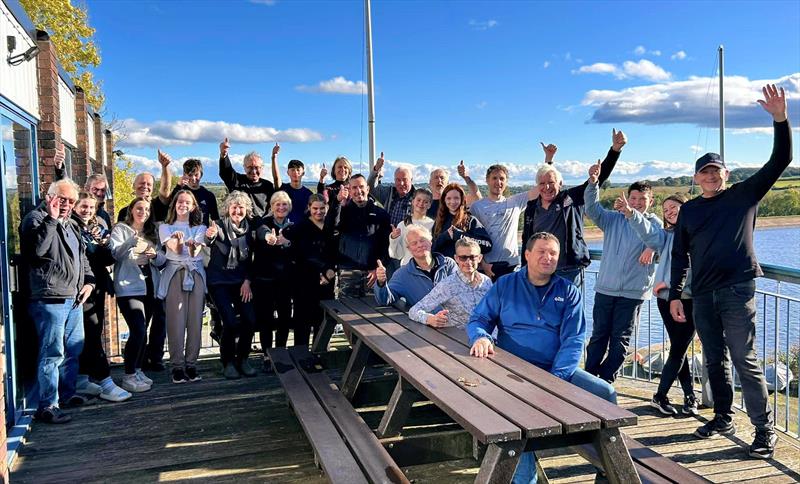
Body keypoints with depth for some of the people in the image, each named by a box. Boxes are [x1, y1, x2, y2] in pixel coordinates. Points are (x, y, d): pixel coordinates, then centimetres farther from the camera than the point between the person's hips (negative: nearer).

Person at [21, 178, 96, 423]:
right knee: (52, 353, -9)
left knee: (74, 349, 16)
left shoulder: (71, 225, 19)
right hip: (50, 299, -9)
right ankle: (47, 406, -3)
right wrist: (51, 219, -26)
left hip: (74, 299, 9)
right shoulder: (36, 218, -6)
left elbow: (82, 256, 27)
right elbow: (36, 249, -24)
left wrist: (88, 281, 13)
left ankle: (66, 394, 30)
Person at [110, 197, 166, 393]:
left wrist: (155, 255, -11)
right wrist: (132, 240, -27)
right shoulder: (121, 229, 3)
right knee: (138, 331, -15)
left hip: (150, 286, 5)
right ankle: (128, 377, -6)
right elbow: (116, 253, -12)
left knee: (142, 331, 9)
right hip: (129, 287, -5)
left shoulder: (152, 233, 17)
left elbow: (162, 260, 11)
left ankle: (137, 370, 21)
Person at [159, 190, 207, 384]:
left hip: (196, 274, 2)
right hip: (174, 274, -1)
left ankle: (191, 363, 4)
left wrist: (193, 246, -27)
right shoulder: (166, 227, 13)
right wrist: (178, 241, -29)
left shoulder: (200, 228, 16)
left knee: (195, 320, -2)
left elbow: (195, 252, -3)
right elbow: (175, 249, -6)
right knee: (176, 320, -7)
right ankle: (177, 366, -2)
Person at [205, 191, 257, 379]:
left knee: (250, 320, -11)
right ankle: (228, 362, 4)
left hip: (240, 282, 4)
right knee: (231, 322, -17)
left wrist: (247, 281, -1)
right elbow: (208, 242, -27)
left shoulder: (248, 229, 6)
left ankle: (242, 359, 10)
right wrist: (209, 236, -51)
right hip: (219, 281, -4)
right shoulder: (219, 225, -7)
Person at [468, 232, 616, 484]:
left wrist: (556, 378, -17)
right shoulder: (505, 285, 7)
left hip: (558, 370, 3)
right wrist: (481, 337, -18)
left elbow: (573, 340, -2)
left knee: (606, 393, -13)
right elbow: (478, 320, 7)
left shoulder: (568, 291, 8)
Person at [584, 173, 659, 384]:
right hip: (605, 288, 2)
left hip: (633, 292, -1)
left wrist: (652, 247, -37)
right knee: (599, 335, 8)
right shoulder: (613, 219, 7)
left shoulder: (654, 223, 3)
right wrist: (593, 183, -21)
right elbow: (592, 208, -6)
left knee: (620, 339, 6)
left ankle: (605, 381, 16)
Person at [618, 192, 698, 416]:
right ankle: (690, 396, 20)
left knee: (678, 349, 1)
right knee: (679, 349, 8)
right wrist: (630, 213, -23)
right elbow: (648, 231, -6)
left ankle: (660, 396, 10)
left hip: (690, 299, -4)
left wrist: (668, 283, -9)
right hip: (667, 299, 4)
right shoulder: (667, 235, 15)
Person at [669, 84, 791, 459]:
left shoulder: (744, 195, 4)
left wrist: (780, 119, -18)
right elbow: (679, 255, 12)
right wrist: (674, 295, 7)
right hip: (703, 295, 4)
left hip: (737, 290, -4)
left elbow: (779, 161, -6)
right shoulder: (689, 209, 12)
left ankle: (764, 430, 2)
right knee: (714, 361, 12)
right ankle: (723, 418, 26)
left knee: (744, 361, -7)